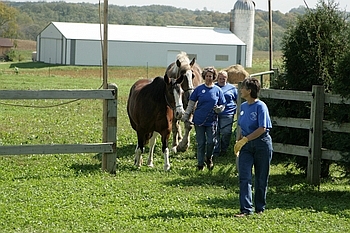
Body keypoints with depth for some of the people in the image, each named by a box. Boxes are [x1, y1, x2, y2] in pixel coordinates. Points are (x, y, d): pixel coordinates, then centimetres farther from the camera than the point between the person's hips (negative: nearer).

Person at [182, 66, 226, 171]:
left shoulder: (218, 90, 1)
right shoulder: (199, 89, 2)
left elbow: (222, 105, 5)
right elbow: (191, 103, 6)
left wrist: (218, 109, -17)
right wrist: (186, 115, 1)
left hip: (212, 121, 0)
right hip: (199, 120, 0)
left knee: (211, 142, -4)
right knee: (200, 143, 5)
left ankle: (209, 159, 23)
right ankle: (200, 163, 17)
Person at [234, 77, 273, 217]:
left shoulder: (260, 106, -12)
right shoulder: (243, 106, 9)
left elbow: (262, 129, -19)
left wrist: (244, 140, -21)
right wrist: (238, 143, 11)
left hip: (261, 143, -6)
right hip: (246, 145, 6)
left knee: (261, 178, 5)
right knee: (244, 177, -6)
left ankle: (260, 208, 18)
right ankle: (246, 209, -8)